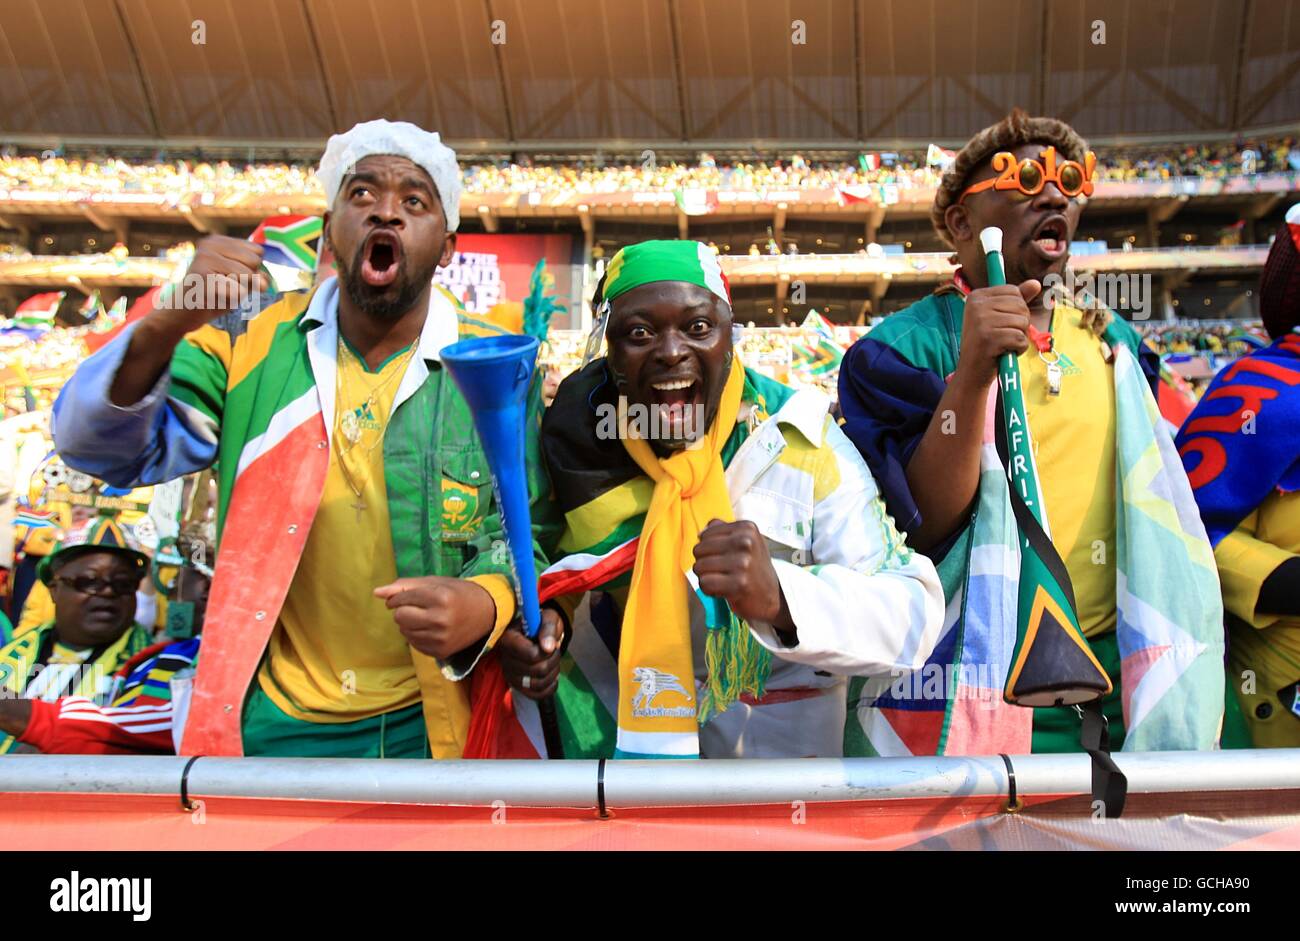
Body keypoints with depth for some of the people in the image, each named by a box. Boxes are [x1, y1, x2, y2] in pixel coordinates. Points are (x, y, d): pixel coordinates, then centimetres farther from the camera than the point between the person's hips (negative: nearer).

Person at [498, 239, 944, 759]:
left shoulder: (801, 446, -23)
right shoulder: (582, 428, -14)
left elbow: (916, 613, -28)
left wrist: (779, 595, -47)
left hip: (774, 733, -2)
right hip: (613, 717, 3)